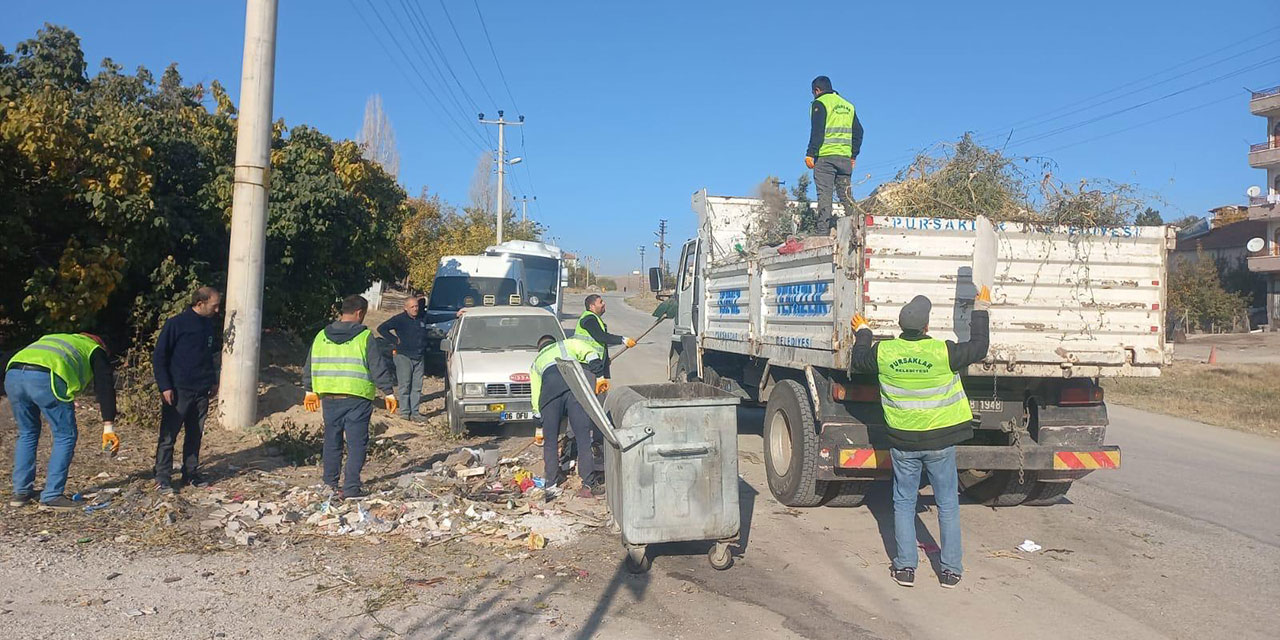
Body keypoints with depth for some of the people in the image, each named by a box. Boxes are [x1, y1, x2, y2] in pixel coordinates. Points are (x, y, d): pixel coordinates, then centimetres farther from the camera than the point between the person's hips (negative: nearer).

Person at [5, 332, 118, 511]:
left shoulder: (52, 340, 42)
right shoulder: (95, 350, 26)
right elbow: (105, 388, 13)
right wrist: (109, 428, 9)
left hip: (12, 374, 6)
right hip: (45, 378, -6)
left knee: (27, 433, 25)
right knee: (66, 436, 9)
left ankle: (21, 492, 30)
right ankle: (51, 496, 8)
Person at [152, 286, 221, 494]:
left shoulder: (210, 326, 10)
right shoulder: (176, 324, -10)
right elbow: (158, 356, -9)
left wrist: (213, 381, 16)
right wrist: (165, 386, -13)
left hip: (202, 392, 7)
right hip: (178, 391, -7)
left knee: (195, 435, 12)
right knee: (168, 436, -2)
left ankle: (190, 473, 21)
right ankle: (162, 478, 4)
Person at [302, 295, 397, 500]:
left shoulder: (321, 336, 9)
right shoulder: (364, 337, -7)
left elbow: (309, 366, 16)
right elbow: (378, 368, -8)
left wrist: (310, 391, 27)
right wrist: (388, 393, -3)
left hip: (330, 397, 5)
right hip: (357, 398, -5)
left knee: (332, 441, 16)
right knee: (357, 443, 0)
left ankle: (331, 483, 24)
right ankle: (351, 487, -5)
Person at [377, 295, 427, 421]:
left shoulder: (422, 319, 10)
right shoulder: (399, 319, -5)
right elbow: (381, 328, -8)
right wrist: (395, 340, -10)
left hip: (419, 357, 5)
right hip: (403, 356, -5)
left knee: (417, 386, 3)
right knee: (404, 385, -4)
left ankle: (414, 413, 8)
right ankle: (404, 412, 0)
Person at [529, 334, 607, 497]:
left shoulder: (536, 362, 39)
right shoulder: (568, 344, 35)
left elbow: (535, 397, 35)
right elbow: (590, 353, 12)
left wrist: (541, 425, 40)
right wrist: (599, 377, 5)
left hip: (550, 389, 2)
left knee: (550, 440, 15)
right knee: (584, 436, 0)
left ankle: (551, 481, 23)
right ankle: (589, 482, -3)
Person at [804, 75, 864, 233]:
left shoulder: (820, 103, 0)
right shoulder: (848, 105, 20)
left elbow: (817, 131, -11)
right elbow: (858, 132, 19)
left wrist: (810, 154, -11)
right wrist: (853, 155, 22)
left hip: (825, 156, -6)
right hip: (845, 157, 6)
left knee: (824, 194, -7)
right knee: (846, 194, 8)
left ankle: (823, 231, -13)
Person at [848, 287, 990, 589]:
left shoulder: (883, 351, -10)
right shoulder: (942, 352, -16)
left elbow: (858, 362, 10)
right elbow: (978, 348, 1)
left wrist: (862, 332, 27)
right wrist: (980, 311, 14)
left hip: (903, 442, 1)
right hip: (940, 441, -1)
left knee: (903, 503, 14)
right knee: (947, 504, 12)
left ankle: (905, 567, 17)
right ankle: (951, 569, 19)